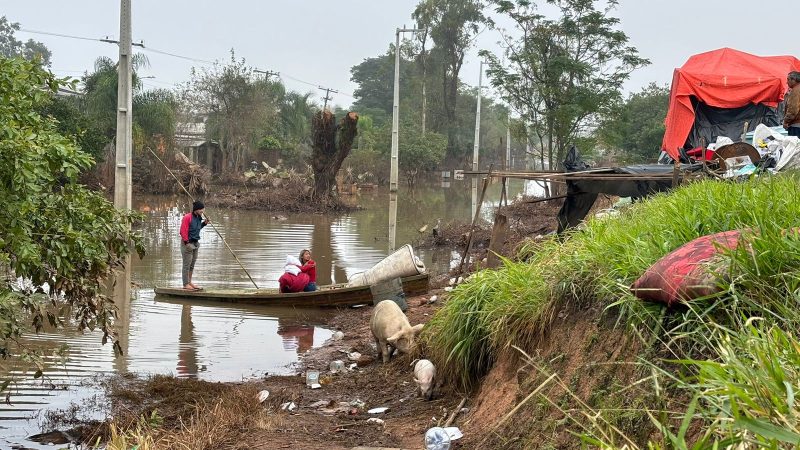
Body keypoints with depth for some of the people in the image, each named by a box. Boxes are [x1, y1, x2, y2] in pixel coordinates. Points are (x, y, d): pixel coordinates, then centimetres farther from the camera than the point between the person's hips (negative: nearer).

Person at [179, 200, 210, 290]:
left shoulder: (198, 218, 8)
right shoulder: (187, 217, -18)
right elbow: (183, 231, -19)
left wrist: (204, 223, 9)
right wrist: (187, 242, -20)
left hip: (195, 243, 9)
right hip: (188, 243, -9)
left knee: (192, 264, 16)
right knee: (187, 264, -3)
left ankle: (189, 282, 27)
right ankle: (186, 284, 3)